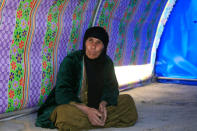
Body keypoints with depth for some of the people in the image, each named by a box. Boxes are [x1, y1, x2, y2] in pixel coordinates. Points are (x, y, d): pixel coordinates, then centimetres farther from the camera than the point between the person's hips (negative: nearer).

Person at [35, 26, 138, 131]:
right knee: (64, 114, -38)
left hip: (97, 106, 5)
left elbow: (111, 87, 2)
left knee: (128, 100, -11)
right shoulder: (70, 61, -15)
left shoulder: (107, 62, 0)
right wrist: (86, 110, -35)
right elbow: (62, 92, -22)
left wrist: (103, 103, -22)